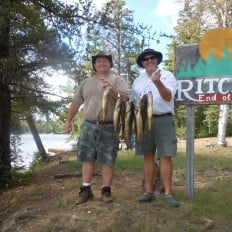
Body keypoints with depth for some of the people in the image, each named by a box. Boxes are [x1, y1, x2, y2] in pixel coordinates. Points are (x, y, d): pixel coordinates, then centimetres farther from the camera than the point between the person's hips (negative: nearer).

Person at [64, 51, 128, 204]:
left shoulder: (118, 80, 5)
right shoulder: (86, 83, 16)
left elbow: (125, 97, -12)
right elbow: (75, 103, 17)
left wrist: (111, 89, -29)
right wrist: (68, 120, 15)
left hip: (109, 127, -3)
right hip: (89, 126, 4)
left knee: (108, 160, 2)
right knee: (88, 158, 5)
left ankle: (106, 190, 13)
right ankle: (86, 190, 14)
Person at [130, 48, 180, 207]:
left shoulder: (167, 75, 2)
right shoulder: (138, 80, 16)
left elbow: (168, 97, -13)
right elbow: (133, 102, 20)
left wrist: (158, 82, -27)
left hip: (164, 120, -4)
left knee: (166, 156, -4)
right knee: (148, 156, 7)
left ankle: (168, 193, 3)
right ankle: (149, 192, 14)